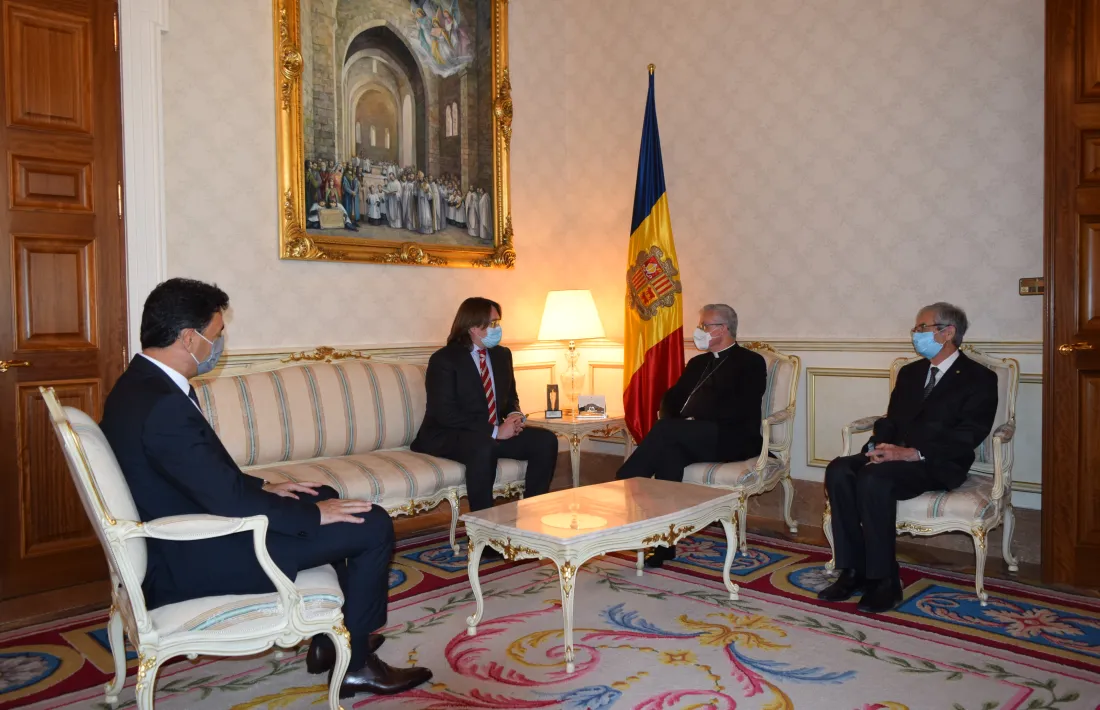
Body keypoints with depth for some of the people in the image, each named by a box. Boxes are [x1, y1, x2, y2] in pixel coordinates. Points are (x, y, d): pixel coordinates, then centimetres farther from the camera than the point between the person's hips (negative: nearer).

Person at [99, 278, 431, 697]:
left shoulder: (140, 385, 5)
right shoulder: (162, 405, -28)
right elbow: (229, 500, -27)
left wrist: (262, 487, 6)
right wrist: (314, 513, -16)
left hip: (178, 542, 11)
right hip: (195, 563, -11)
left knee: (325, 497, 22)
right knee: (373, 525, -8)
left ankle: (327, 639, 28)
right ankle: (356, 662, 11)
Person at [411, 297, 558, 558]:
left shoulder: (502, 355, 10)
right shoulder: (444, 360, -12)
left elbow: (510, 397, 20)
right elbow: (446, 414, -21)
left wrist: (514, 415, -6)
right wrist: (495, 431, -25)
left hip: (495, 433, 7)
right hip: (448, 437, -7)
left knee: (545, 440, -12)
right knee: (483, 447, -39)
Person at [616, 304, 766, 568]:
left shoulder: (750, 362, 5)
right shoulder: (697, 363, 27)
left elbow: (741, 409, -10)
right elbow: (671, 397, 22)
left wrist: (691, 422, -16)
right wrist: (672, 422, -2)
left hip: (733, 440, -5)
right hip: (693, 439, 5)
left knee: (665, 430, -30)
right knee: (669, 451, -31)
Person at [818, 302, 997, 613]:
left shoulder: (978, 378, 2)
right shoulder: (909, 372, 24)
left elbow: (968, 436, -11)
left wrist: (914, 453, -24)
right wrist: (882, 446, -6)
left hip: (938, 464, -6)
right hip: (895, 455, 6)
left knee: (874, 479, -34)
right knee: (839, 470, -23)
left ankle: (884, 581, -23)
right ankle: (853, 572, -19)